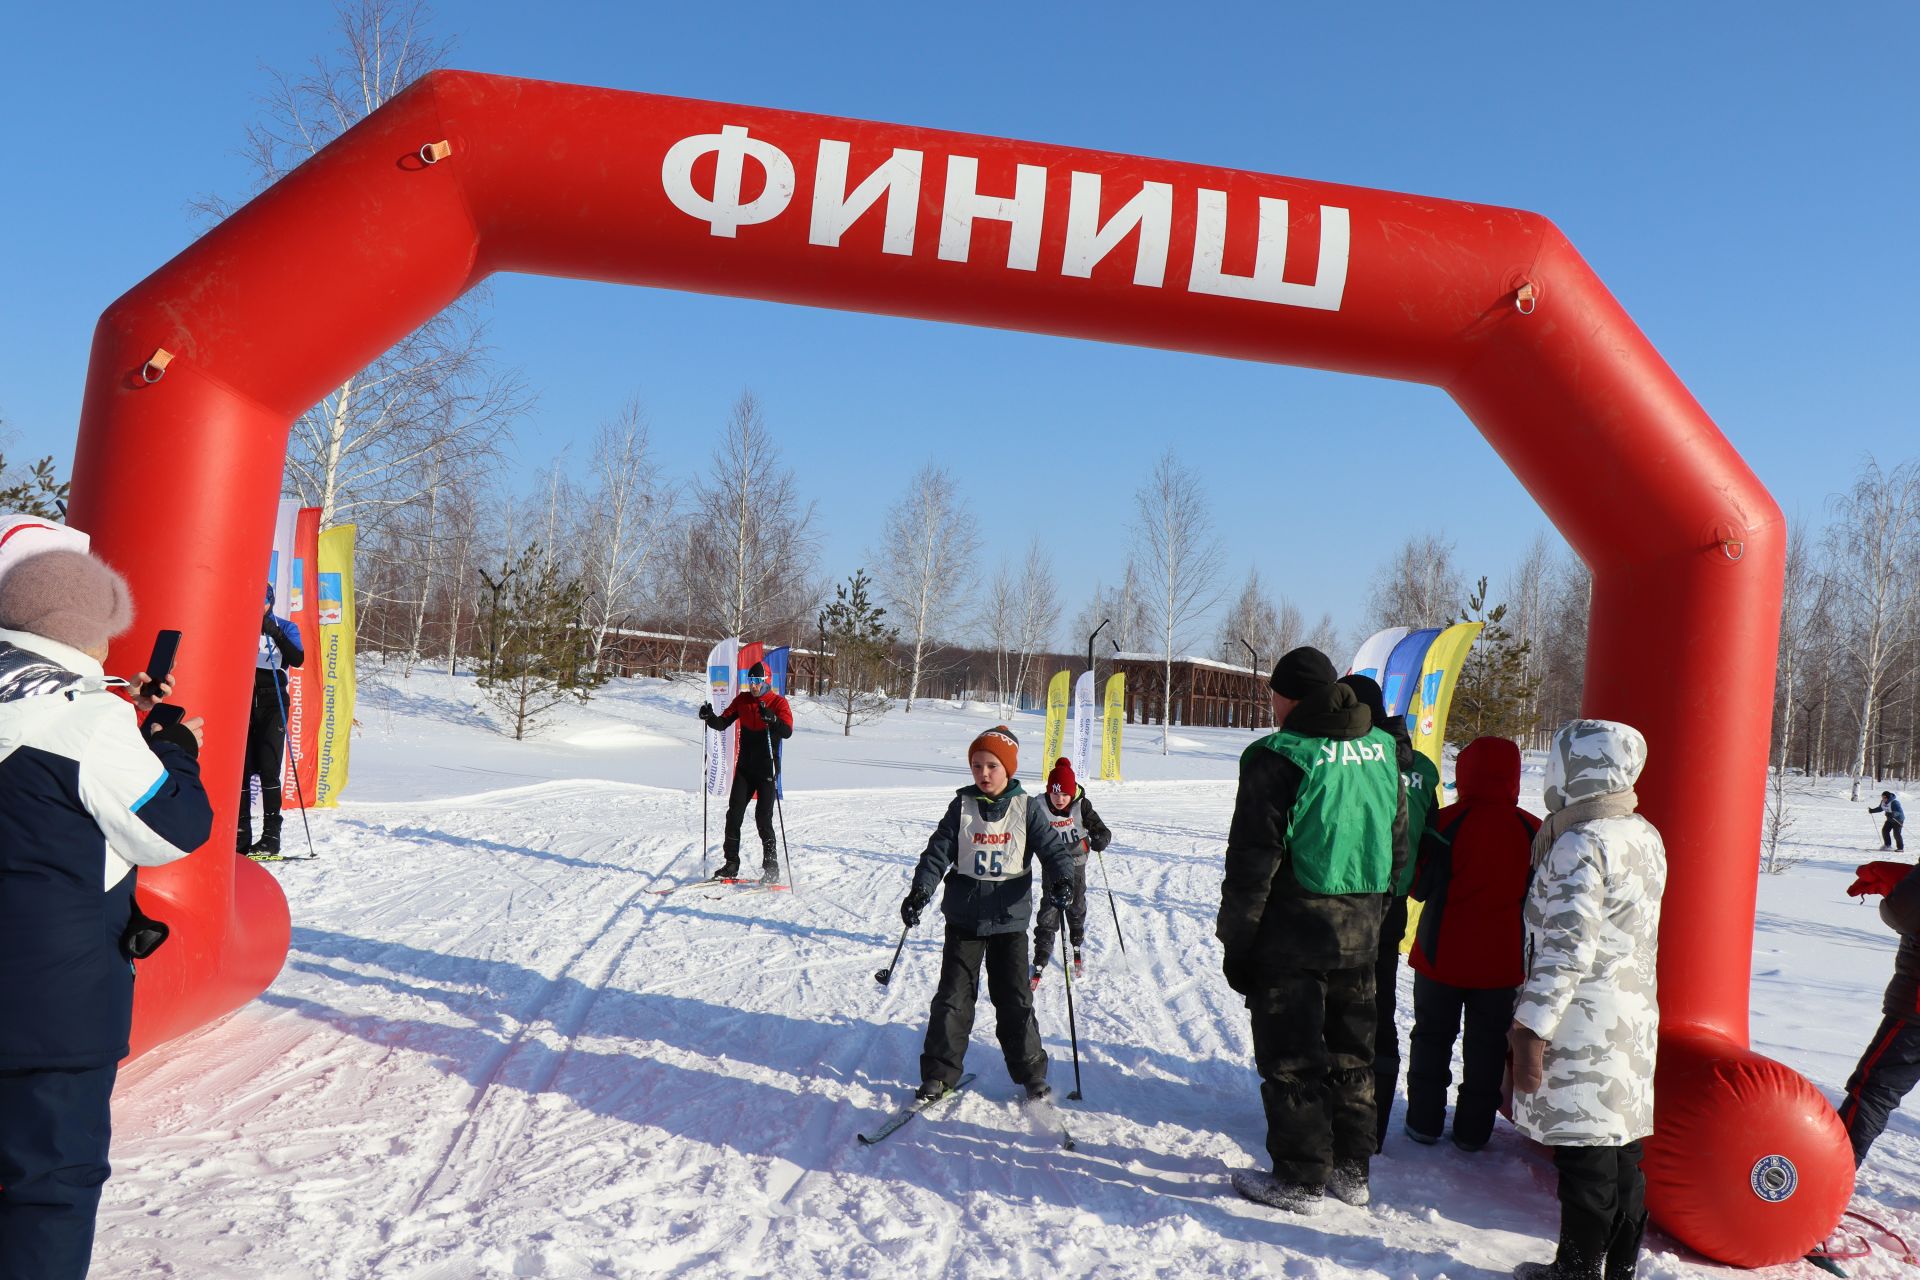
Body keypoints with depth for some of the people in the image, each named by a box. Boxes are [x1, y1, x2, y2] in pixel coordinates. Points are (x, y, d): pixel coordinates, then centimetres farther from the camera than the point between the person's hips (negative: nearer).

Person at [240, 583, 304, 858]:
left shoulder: (285, 627, 6)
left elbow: (298, 660, -10)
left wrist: (276, 634, -22)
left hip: (272, 703, -2)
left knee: (268, 769, -10)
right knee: (241, 768, 0)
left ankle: (271, 837, -9)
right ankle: (241, 836, 4)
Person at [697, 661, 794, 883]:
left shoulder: (778, 702, -8)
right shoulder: (742, 699, 7)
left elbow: (787, 731, -23)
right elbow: (722, 724, 5)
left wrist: (772, 719, -41)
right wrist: (710, 717, -15)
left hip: (767, 769, -5)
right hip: (745, 767, 5)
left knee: (763, 818, -7)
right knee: (734, 814, 0)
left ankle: (771, 868, 4)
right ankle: (731, 864, 8)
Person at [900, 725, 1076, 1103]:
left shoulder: (1026, 808, -2)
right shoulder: (962, 807, 0)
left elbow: (1053, 848, -5)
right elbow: (938, 852, -3)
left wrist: (1061, 880, -25)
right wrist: (920, 890, -15)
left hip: (1009, 918, -1)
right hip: (964, 916, 1)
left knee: (1015, 999, 3)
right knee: (954, 996, 3)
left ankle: (1030, 1071, 18)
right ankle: (939, 1072, 13)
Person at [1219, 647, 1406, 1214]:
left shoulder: (1278, 757, -14)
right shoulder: (1383, 751, 5)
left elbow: (1252, 862, -14)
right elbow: (1399, 849, 13)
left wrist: (1235, 943, -6)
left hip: (1291, 934, -6)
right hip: (1361, 933, 6)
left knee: (1291, 1058, 5)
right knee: (1351, 1052, 17)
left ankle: (1300, 1178, 12)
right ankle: (1352, 1169, 27)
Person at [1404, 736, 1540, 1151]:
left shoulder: (1447, 821, -15)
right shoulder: (1532, 829, -6)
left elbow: (1420, 885, -11)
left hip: (1444, 956, -2)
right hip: (1502, 961, 2)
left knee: (1432, 1037, 13)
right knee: (1487, 1044, 12)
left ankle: (1424, 1122, 18)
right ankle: (1473, 1130, 17)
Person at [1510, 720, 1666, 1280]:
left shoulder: (1581, 843, -17)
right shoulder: (1646, 835, 10)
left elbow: (1567, 948, -21)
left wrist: (1532, 1028, -18)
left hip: (1585, 1024, -9)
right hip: (1635, 1018, 9)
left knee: (1585, 1155, 1)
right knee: (1624, 1151, 15)